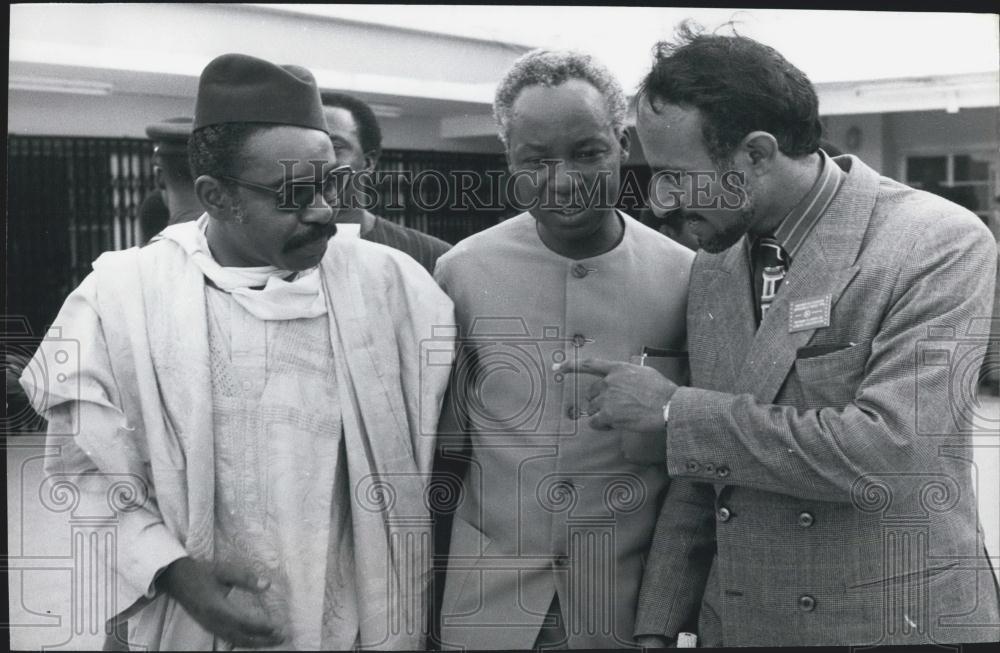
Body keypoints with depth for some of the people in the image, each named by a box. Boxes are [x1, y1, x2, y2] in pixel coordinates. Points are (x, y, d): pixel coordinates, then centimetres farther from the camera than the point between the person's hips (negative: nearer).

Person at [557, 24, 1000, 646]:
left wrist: (675, 409, -20)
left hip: (893, 623, -5)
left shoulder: (942, 245, -15)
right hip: (732, 623, 5)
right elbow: (698, 474, 9)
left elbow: (884, 452, -26)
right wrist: (658, 628, 3)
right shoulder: (712, 266, 4)